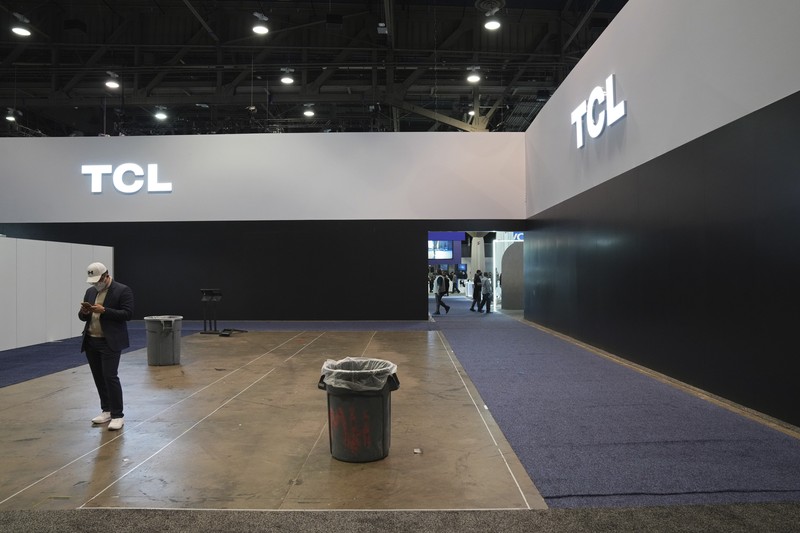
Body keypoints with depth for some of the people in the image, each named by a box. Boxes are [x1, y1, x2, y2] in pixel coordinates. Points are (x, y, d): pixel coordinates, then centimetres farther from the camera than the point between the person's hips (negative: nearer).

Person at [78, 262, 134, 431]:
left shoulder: (123, 290, -8)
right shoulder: (90, 291, 12)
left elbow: (127, 314, -15)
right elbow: (83, 317, 15)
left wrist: (104, 311, -23)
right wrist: (84, 312, -8)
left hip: (110, 342, -7)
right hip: (91, 342, 7)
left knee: (110, 376, -10)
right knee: (99, 378, 11)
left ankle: (118, 415, -4)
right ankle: (106, 410, 22)